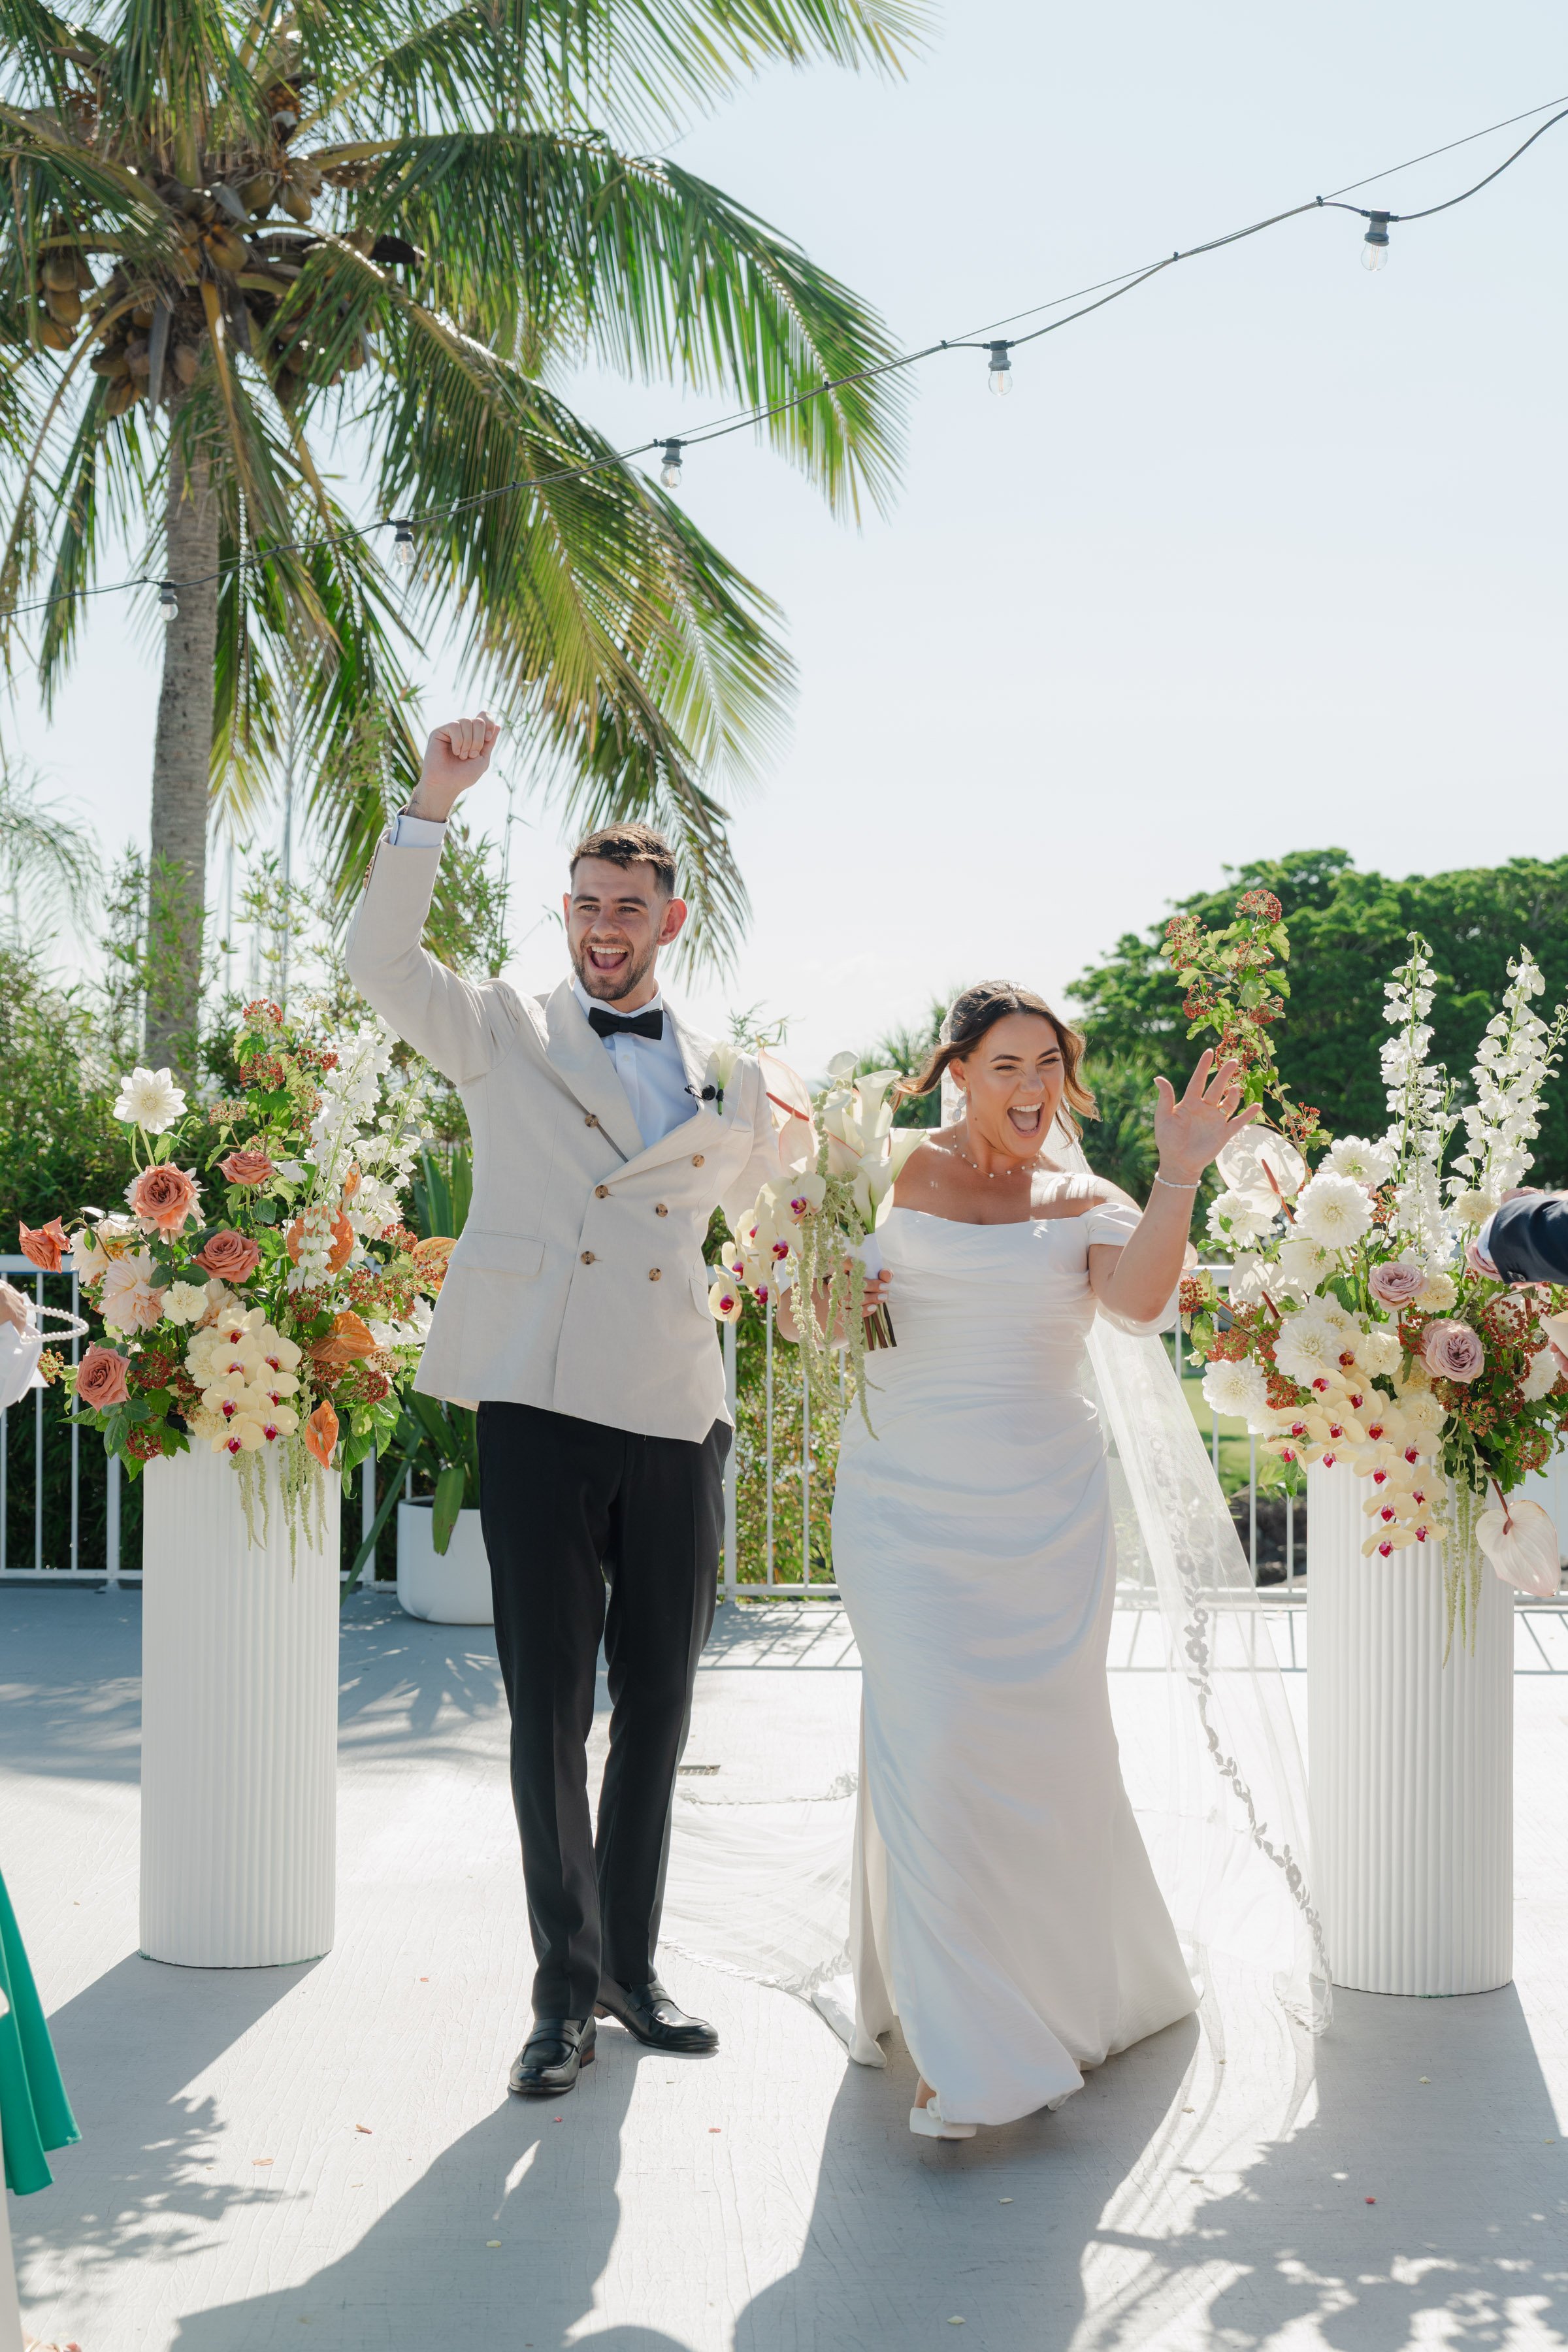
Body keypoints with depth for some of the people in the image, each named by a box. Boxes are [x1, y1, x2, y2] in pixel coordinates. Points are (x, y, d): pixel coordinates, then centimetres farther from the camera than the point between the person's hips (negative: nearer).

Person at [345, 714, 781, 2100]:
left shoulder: (726, 1079, 15)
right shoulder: (504, 1036, 7)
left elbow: (780, 1207, 32)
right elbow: (381, 959, -8)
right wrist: (433, 803, -15)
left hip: (676, 1417, 3)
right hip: (542, 1411, -3)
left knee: (658, 1703, 10)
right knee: (550, 1708, 0)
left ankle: (631, 1963, 25)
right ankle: (568, 1986, 12)